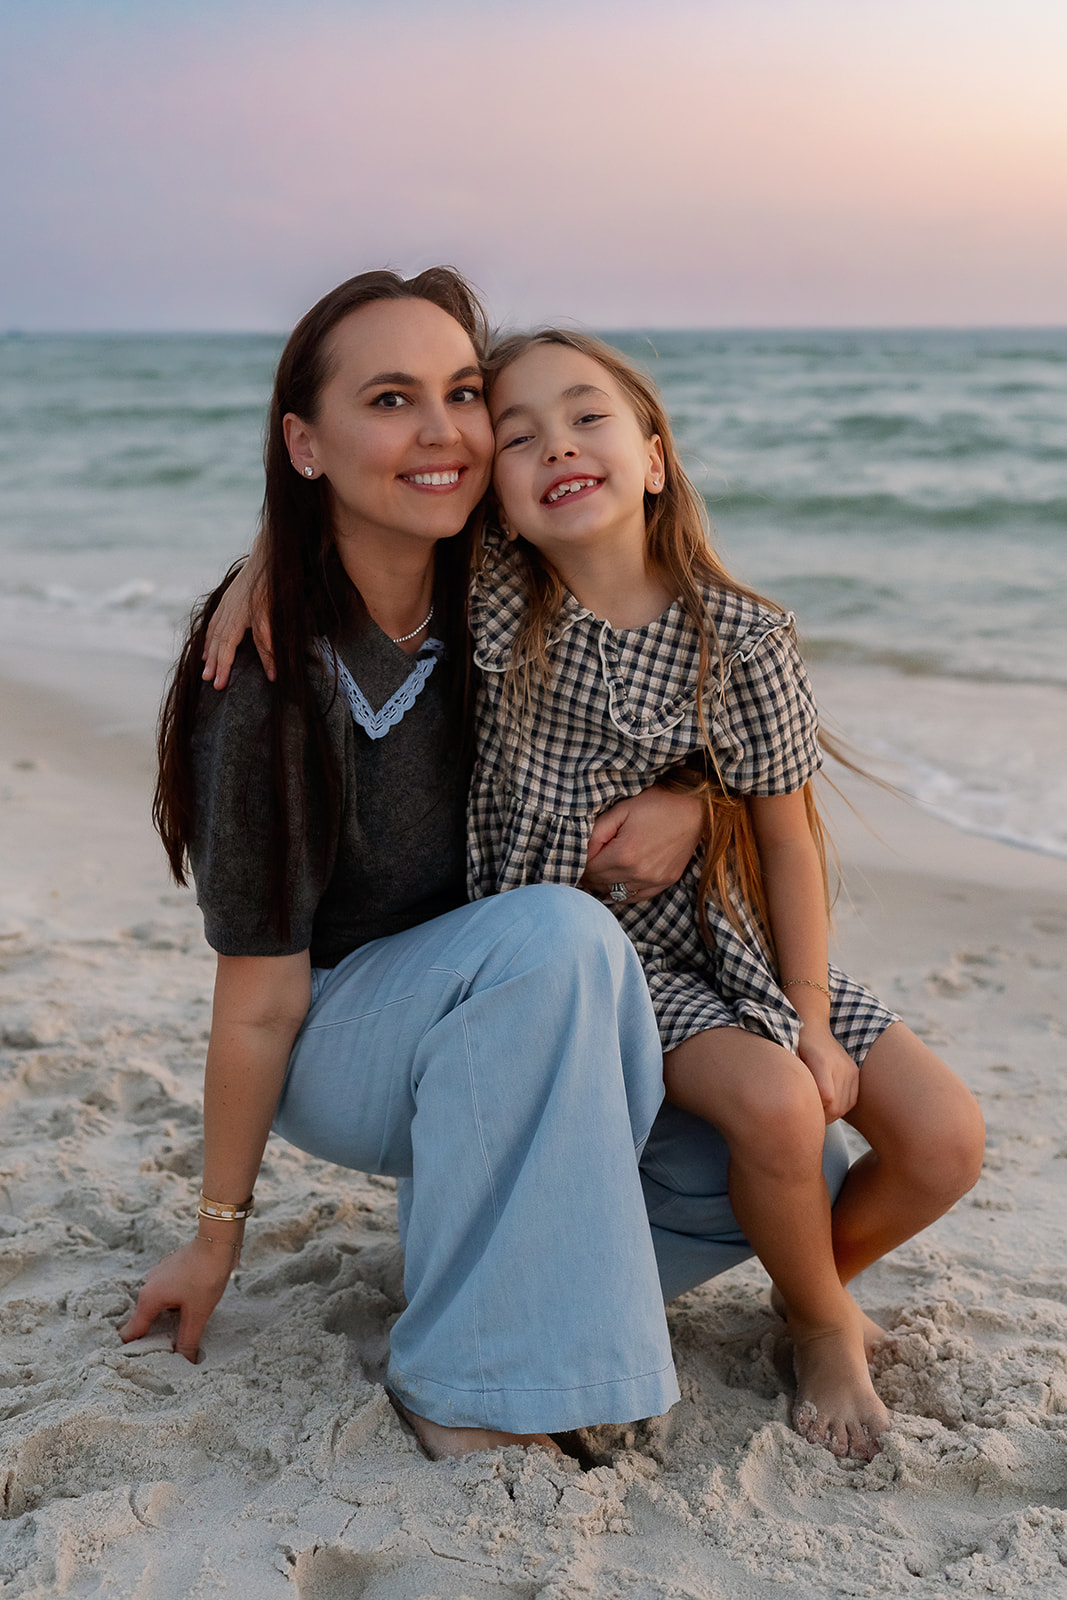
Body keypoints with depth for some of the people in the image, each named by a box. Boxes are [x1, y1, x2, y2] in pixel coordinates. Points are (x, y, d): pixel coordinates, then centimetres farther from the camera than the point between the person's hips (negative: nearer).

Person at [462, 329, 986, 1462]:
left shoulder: (740, 641, -12)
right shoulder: (493, 600, -12)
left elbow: (787, 839, -5)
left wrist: (813, 1019, -6)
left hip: (736, 944, 3)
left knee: (946, 1138, -10)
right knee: (775, 1104, -29)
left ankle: (819, 1273, 22)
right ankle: (825, 1329, 3)